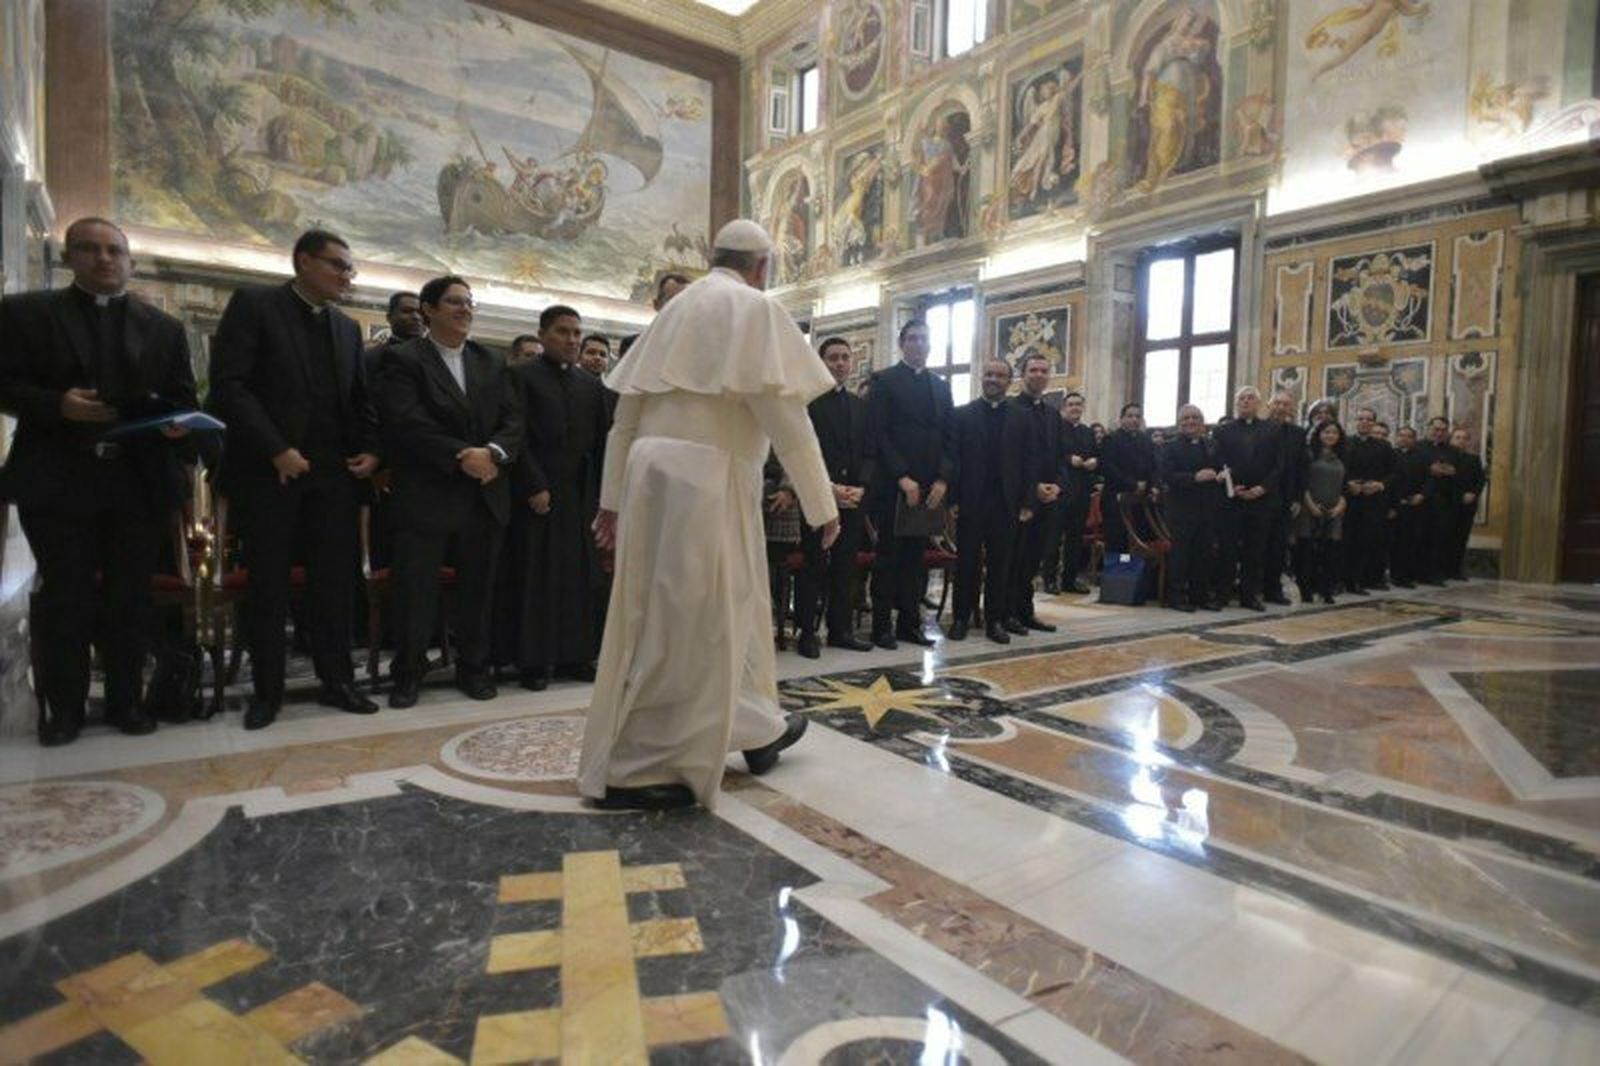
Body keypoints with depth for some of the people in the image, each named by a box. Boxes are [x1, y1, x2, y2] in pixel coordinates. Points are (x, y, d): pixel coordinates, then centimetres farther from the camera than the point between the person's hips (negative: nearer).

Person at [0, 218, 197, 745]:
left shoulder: (164, 327, 13)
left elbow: (183, 398, 9)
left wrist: (176, 425, -12)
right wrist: (56, 405, -16)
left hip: (139, 481, 2)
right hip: (57, 479, -1)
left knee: (130, 597, 6)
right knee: (63, 597, 3)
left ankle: (124, 700, 17)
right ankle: (62, 707, 15)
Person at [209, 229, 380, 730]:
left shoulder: (348, 327, 15)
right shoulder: (254, 304, 0)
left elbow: (360, 399, 18)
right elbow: (228, 384, -9)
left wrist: (371, 449, 0)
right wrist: (276, 450, -16)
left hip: (334, 473, 4)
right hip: (268, 471, -4)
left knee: (336, 580, 5)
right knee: (268, 585, 4)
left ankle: (336, 680, 15)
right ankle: (267, 690, 15)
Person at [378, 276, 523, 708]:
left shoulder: (493, 363, 14)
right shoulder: (404, 360, 0)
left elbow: (514, 420, 6)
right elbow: (408, 424, -12)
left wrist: (494, 452, -13)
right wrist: (461, 456, -18)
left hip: (485, 495, 4)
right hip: (426, 495, -4)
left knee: (478, 587, 10)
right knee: (415, 588, 1)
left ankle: (474, 668, 23)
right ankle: (407, 672, 16)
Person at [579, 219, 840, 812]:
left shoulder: (677, 309, 19)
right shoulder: (753, 308, -2)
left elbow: (627, 410, 16)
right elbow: (784, 413, -10)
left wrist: (613, 495, 20)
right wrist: (822, 504, -5)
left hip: (653, 467, 8)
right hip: (706, 474, -8)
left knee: (725, 604, 18)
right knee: (683, 620, -1)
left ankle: (755, 729, 32)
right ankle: (635, 769, 8)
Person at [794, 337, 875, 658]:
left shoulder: (860, 405, 16)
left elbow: (869, 452, 12)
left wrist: (860, 487, -5)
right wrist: (828, 487, -15)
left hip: (853, 498, 5)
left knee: (846, 567, 9)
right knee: (813, 566, 0)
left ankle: (841, 629, 18)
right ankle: (807, 631, 9)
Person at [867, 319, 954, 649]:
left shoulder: (941, 386, 16)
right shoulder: (884, 381, 1)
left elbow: (948, 437, 11)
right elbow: (880, 435, -7)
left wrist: (942, 479, -2)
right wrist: (903, 477, -14)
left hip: (930, 487, 5)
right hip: (893, 486, -4)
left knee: (916, 558, 7)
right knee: (888, 557, 1)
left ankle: (909, 623, 15)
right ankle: (881, 626, 8)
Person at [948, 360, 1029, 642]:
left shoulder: (1022, 417, 7)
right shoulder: (962, 414, 4)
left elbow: (1029, 461, 4)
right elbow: (953, 458, 0)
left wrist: (1027, 502, -3)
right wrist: (952, 498, -8)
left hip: (1006, 502, 1)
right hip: (971, 501, -1)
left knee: (1000, 564, 6)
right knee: (967, 563, 6)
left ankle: (996, 619, 16)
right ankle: (961, 617, 16)